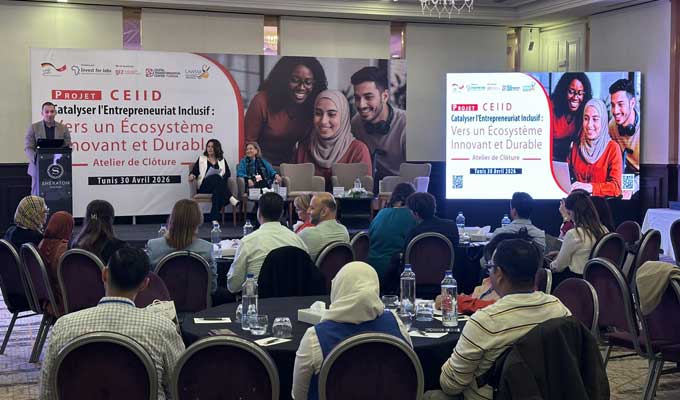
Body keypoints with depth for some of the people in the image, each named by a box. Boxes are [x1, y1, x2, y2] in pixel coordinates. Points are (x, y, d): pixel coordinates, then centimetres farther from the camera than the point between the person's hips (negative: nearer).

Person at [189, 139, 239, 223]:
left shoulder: (222, 160, 22)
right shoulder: (201, 159, 20)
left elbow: (228, 173, 10)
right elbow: (194, 171, 12)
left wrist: (222, 180, -10)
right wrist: (192, 176, -11)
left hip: (218, 186, 1)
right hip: (204, 187, -1)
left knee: (217, 190, -38)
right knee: (216, 177, -35)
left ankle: (214, 218, -45)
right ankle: (231, 199, -46)